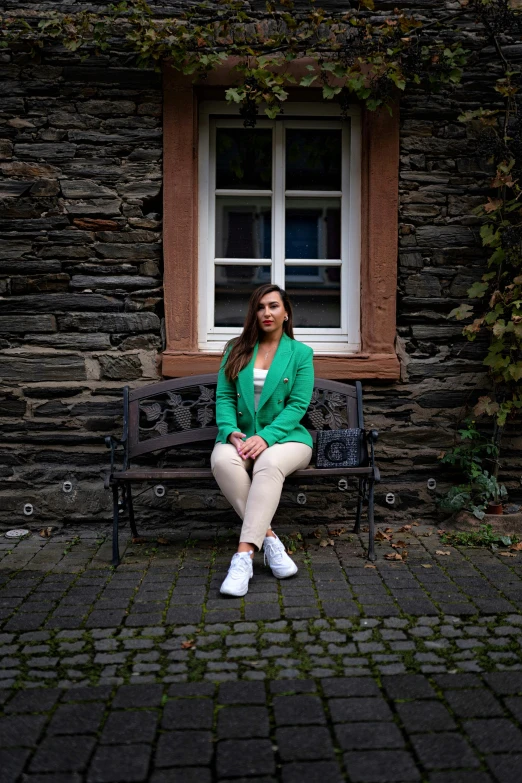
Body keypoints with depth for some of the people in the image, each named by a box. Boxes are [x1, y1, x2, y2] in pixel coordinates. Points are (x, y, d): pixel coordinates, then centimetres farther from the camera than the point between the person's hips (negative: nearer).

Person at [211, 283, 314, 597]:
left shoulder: (301, 353, 4)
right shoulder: (236, 350, 11)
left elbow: (298, 405, -5)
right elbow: (224, 397, 5)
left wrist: (265, 437, -20)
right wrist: (230, 431, -15)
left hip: (285, 436, -2)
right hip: (240, 436, 2)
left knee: (269, 463, -38)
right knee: (223, 460, -34)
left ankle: (244, 554, -41)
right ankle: (269, 537, -26)